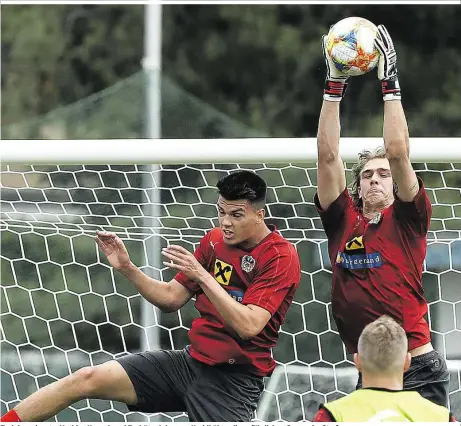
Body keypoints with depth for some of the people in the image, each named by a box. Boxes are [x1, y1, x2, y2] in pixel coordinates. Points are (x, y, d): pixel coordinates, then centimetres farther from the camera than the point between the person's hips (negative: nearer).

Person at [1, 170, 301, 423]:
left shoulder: (281, 257, -11)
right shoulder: (215, 240, 7)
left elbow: (248, 326, -21)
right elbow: (172, 299, 14)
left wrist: (201, 275, -27)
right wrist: (127, 267, -1)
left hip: (236, 379, -5)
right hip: (192, 360, 5)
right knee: (87, 379, -7)